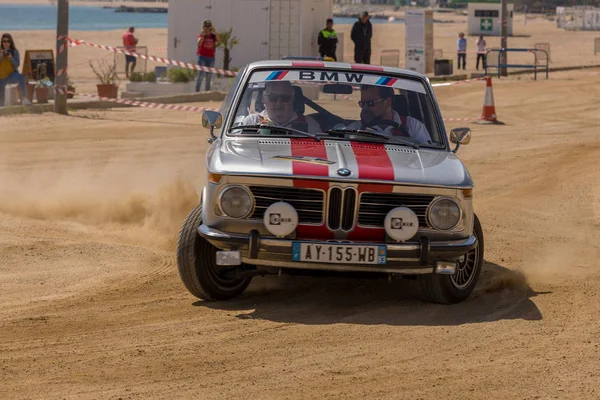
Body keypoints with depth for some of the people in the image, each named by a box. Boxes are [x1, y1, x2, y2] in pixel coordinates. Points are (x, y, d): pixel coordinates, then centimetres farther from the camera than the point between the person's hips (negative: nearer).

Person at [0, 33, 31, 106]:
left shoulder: (15, 52, -1)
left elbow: (17, 64, -8)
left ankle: (23, 98, -37)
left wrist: (11, 57, -23)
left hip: (12, 75, -2)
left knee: (21, 77, -34)